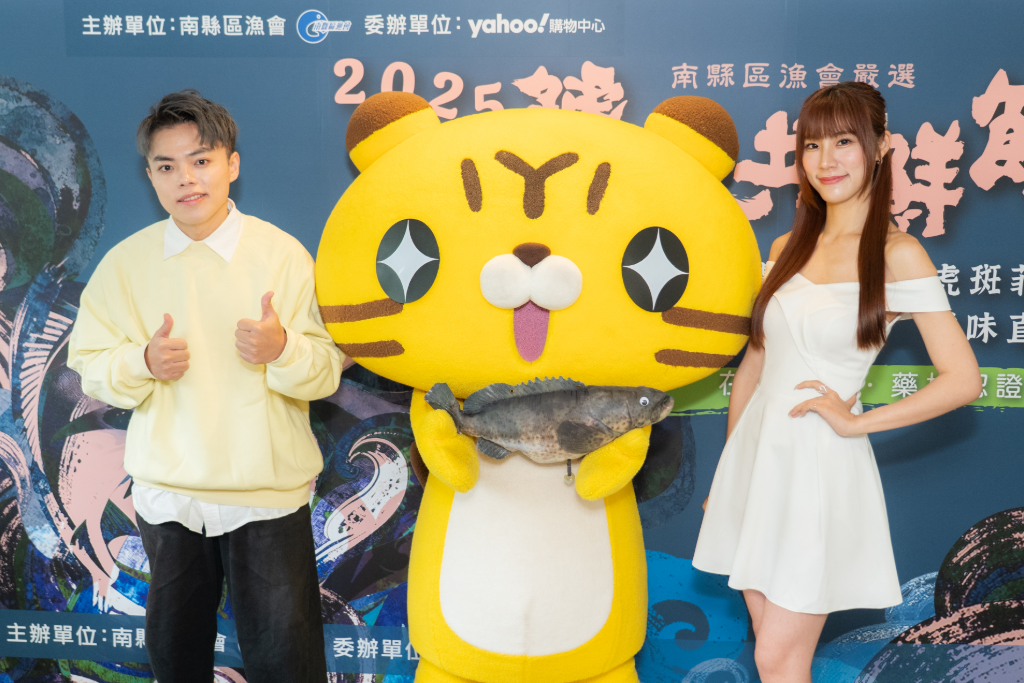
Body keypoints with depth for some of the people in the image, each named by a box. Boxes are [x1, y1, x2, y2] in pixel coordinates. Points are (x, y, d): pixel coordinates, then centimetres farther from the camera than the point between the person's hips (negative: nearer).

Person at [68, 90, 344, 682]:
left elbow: (328, 370, -8)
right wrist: (143, 363, -16)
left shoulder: (283, 253, -6)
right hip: (167, 493, 3)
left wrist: (282, 350, -28)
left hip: (267, 491, -3)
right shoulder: (125, 263, 1)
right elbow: (90, 363, 3)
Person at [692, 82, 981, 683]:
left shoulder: (898, 254, -8)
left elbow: (963, 379, -11)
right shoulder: (787, 249, 9)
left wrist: (855, 421, -10)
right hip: (755, 452, 5)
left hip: (819, 464, -5)